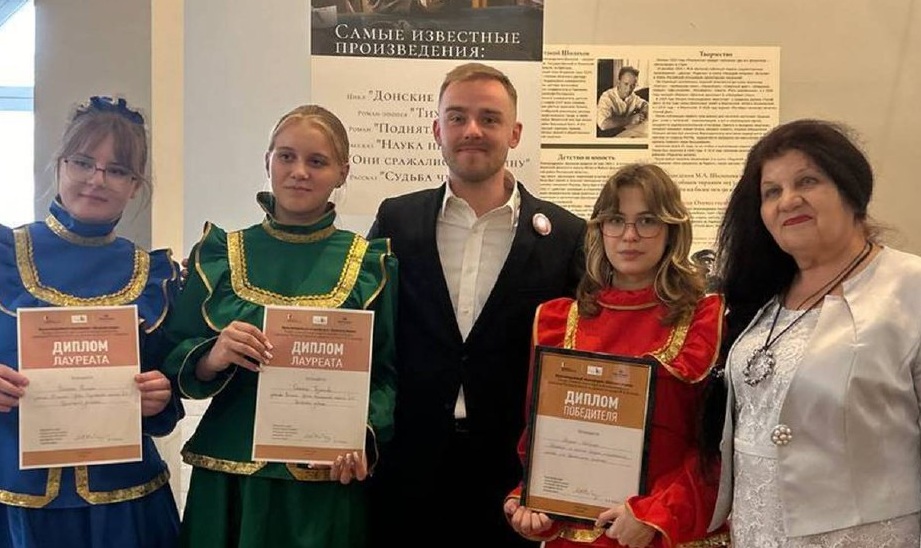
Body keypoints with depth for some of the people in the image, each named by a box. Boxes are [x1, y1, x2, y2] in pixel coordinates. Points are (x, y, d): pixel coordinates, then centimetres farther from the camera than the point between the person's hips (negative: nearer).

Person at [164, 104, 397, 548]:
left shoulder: (372, 263, 0)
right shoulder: (219, 253, 3)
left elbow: (390, 374, 0)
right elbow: (174, 365, 4)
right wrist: (212, 357, -16)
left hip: (328, 483, -1)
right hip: (226, 481, 1)